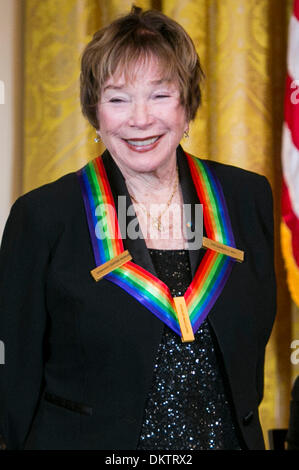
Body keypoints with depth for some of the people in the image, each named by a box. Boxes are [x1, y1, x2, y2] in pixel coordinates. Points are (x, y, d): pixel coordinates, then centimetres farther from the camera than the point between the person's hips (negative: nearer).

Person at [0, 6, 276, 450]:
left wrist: (237, 425, 2)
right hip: (87, 439, -3)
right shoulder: (42, 215, -11)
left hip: (227, 438, 3)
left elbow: (258, 332, 7)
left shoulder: (248, 198, -1)